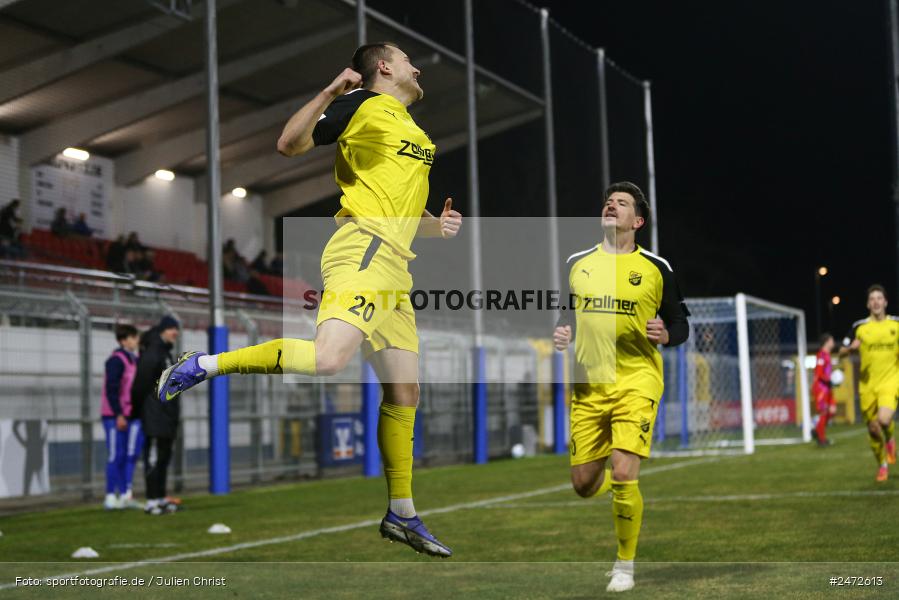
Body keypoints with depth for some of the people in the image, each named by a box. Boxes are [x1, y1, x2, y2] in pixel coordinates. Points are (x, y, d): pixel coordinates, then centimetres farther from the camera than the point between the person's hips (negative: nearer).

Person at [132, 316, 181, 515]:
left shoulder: (166, 353, 18)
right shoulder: (152, 353, -13)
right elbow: (141, 380, -16)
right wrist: (137, 405, -7)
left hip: (167, 418, 10)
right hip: (155, 418, -10)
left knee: (164, 458, 12)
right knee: (153, 459, -8)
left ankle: (160, 498, 17)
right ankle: (151, 501, -6)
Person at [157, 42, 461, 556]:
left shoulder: (414, 129, 28)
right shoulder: (363, 103, 2)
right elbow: (290, 144, -6)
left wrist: (437, 225, 18)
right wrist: (329, 93, -17)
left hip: (394, 267, 9)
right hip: (363, 248, -9)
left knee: (404, 390, 8)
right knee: (328, 360, -29)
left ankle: (402, 514, 17)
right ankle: (204, 365, -13)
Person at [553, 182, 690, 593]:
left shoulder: (656, 268, 2)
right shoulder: (577, 263, 9)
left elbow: (681, 325, 8)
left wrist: (666, 335, -14)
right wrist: (562, 333, -1)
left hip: (636, 384, -3)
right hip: (588, 385, 3)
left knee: (623, 477, -15)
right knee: (584, 484, 2)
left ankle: (625, 566, 7)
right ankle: (628, 498, 41)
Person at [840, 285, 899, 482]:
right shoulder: (859, 327, 1)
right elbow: (842, 352, 6)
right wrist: (851, 347, -15)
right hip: (867, 385, 1)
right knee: (873, 429, 5)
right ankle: (882, 465, 28)